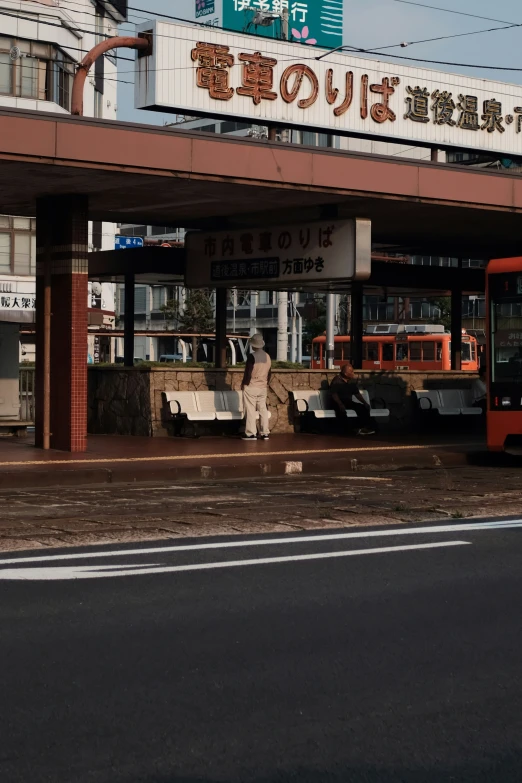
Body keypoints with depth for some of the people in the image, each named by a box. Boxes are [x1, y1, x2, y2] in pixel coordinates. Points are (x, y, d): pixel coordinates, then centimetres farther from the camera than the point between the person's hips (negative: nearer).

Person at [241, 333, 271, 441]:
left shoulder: (252, 356, -15)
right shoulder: (268, 357, 7)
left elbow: (248, 372, -15)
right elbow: (269, 372, 13)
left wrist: (244, 384, -5)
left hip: (251, 387, -6)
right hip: (263, 388, 6)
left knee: (251, 410, -3)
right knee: (263, 410, 9)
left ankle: (251, 433, -4)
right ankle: (265, 433, 9)